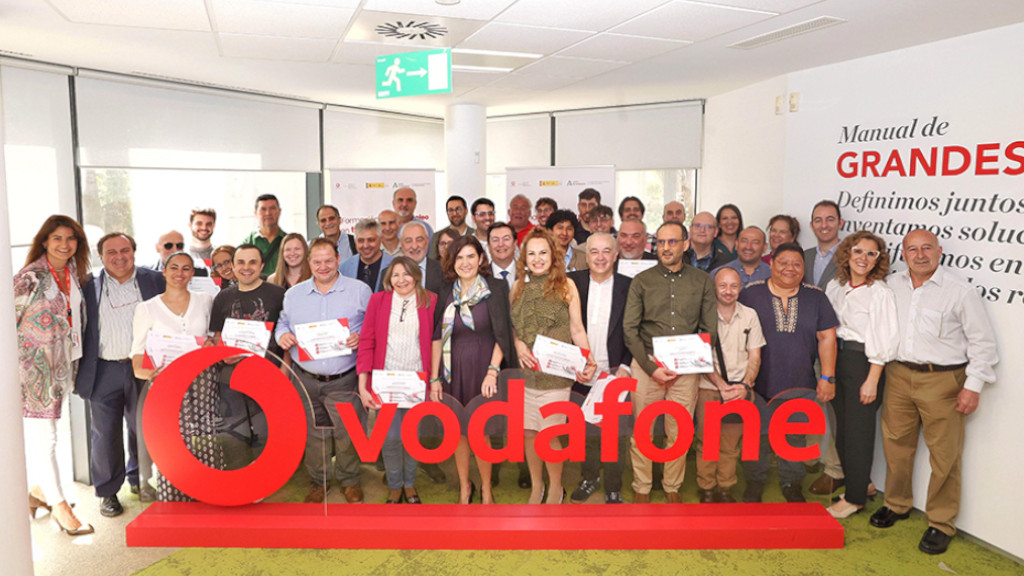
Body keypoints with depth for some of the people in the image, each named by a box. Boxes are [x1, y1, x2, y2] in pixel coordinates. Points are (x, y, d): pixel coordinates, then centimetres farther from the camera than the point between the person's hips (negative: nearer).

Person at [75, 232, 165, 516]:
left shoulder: (155, 280, 4)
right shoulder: (89, 287, 2)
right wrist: (77, 372, -3)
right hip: (103, 372, -1)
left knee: (143, 429, 13)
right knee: (105, 434, 5)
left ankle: (138, 478, 33)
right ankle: (107, 492, 19)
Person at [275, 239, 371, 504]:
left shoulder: (360, 290, 0)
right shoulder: (293, 294, 10)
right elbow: (282, 322, 17)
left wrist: (362, 337, -17)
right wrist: (282, 335, -6)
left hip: (343, 380, -2)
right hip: (306, 379, 3)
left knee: (347, 433, 1)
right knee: (313, 434, 11)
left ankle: (349, 480, 23)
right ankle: (318, 482, 30)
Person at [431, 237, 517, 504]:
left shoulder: (495, 289, -4)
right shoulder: (447, 292, 5)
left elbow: (501, 334, -6)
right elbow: (437, 336, 6)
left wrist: (492, 372, -15)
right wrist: (434, 378, 2)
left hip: (483, 368, -3)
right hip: (453, 370, 3)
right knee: (458, 430, 11)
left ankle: (486, 489, 23)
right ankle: (464, 486, 29)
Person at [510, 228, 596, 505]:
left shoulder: (565, 284, 1)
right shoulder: (518, 286, 8)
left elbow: (577, 329, 1)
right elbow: (510, 326, 13)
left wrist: (589, 361, -11)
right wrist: (518, 344, -7)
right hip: (523, 371, 3)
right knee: (529, 432, 8)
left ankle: (556, 487, 23)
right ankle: (536, 485, 30)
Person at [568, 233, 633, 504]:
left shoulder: (629, 287, -2)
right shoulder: (572, 283, 1)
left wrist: (626, 367, -11)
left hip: (615, 373, -1)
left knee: (616, 434, 5)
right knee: (585, 431, 14)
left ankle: (613, 489, 22)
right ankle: (589, 478, 35)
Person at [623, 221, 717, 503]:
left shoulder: (702, 282, 7)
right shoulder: (642, 281, 4)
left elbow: (710, 330, 6)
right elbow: (629, 329, 0)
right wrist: (651, 367, -8)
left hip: (686, 368, 1)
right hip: (646, 364, -1)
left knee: (679, 433, 5)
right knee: (641, 432, 3)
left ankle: (672, 486, 23)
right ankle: (641, 488, 18)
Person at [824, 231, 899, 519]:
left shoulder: (880, 292, -12)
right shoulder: (834, 286, 6)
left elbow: (883, 342, -14)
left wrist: (872, 380, -16)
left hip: (863, 364, -7)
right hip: (836, 360, 7)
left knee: (858, 432, 1)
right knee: (841, 427, 15)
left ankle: (855, 498, 14)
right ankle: (861, 482, 34)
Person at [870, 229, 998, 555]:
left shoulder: (961, 291, -7)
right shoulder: (892, 286, 5)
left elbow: (982, 342, -4)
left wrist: (973, 386, -8)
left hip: (943, 381, -4)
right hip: (899, 375, 4)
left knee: (944, 455, 1)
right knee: (896, 445, 13)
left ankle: (941, 524, 16)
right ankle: (896, 505, 33)